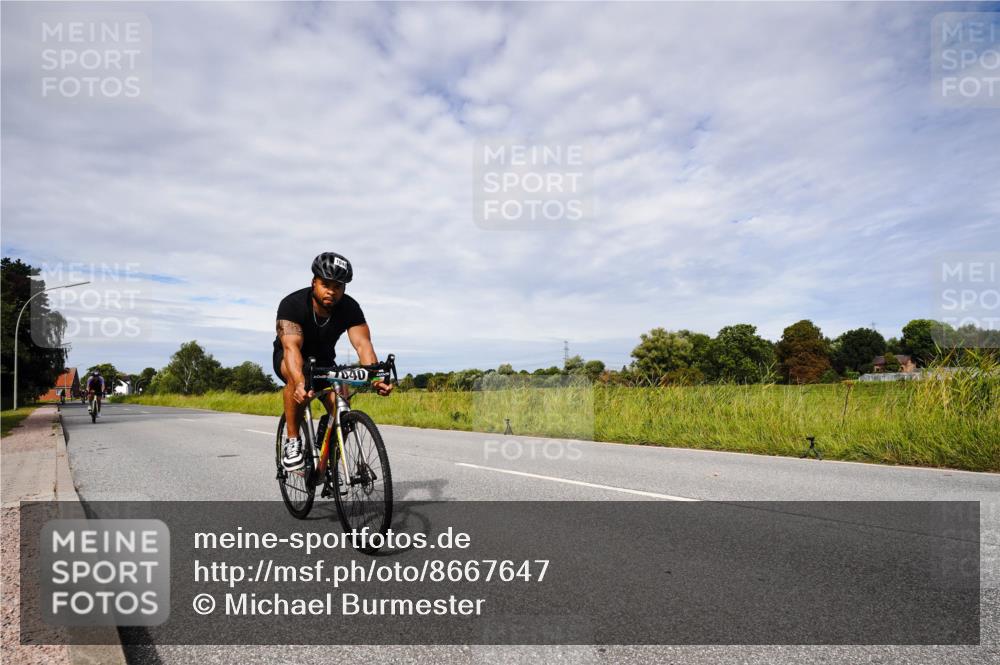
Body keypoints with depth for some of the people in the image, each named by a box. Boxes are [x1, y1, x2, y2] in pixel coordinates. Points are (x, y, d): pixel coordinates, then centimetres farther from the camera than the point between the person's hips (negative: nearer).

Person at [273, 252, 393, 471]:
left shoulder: (350, 309, -22)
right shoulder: (292, 304, -30)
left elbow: (363, 344, -34)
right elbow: (291, 346, -44)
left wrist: (376, 377, -54)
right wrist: (300, 382, -63)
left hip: (323, 360, 3)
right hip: (287, 358, -2)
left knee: (341, 407, -22)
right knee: (298, 376, -39)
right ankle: (292, 440, -21)